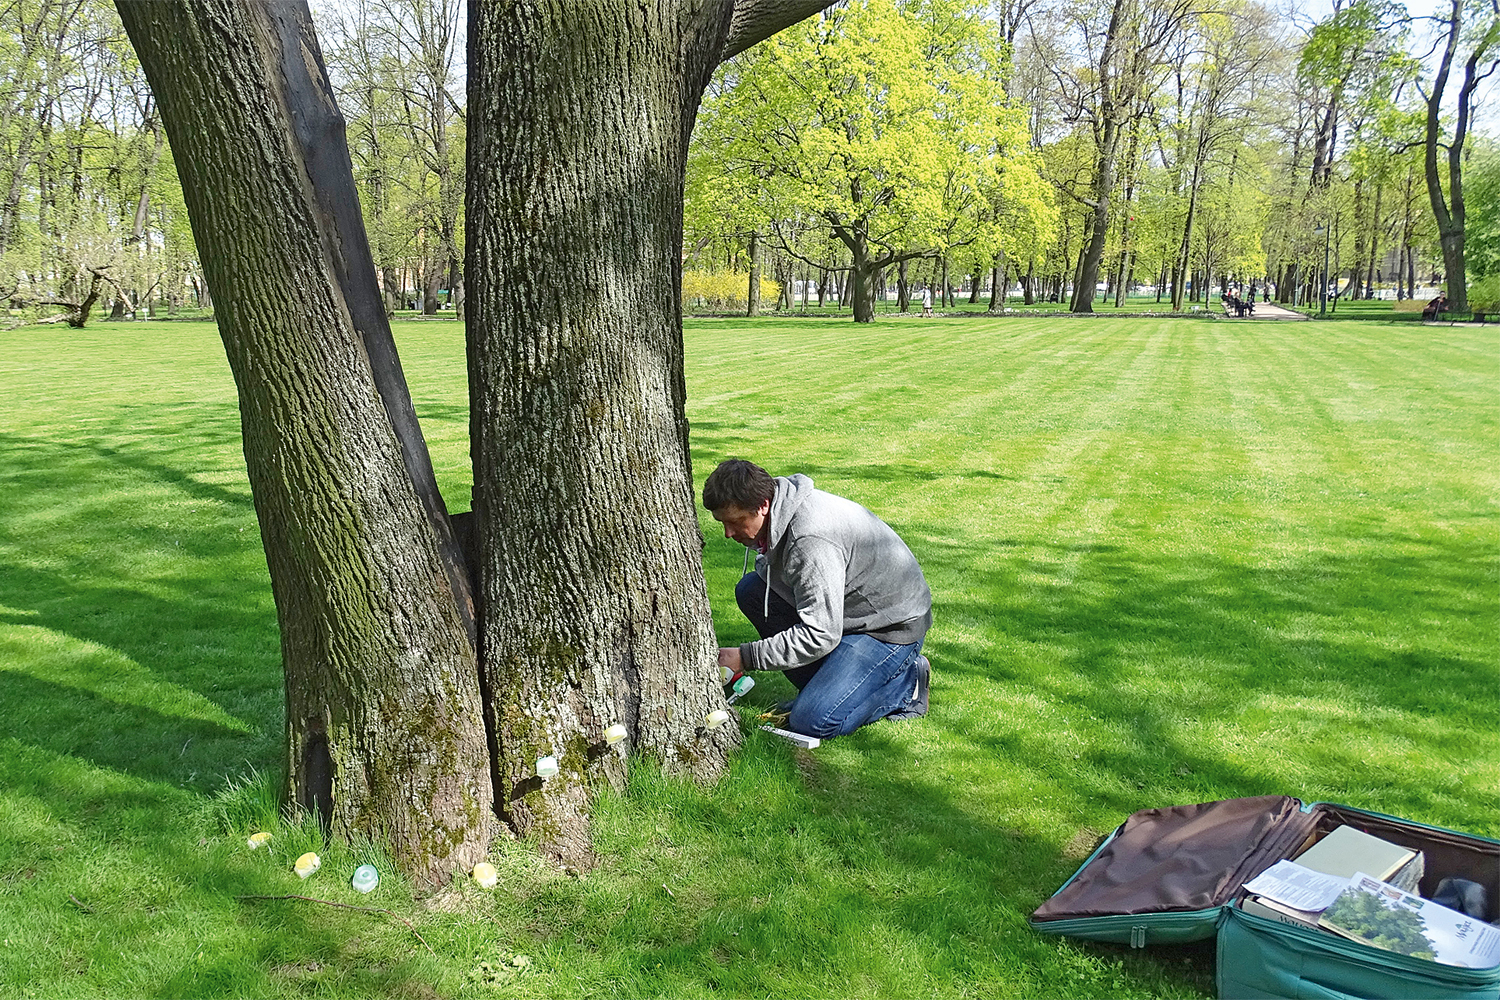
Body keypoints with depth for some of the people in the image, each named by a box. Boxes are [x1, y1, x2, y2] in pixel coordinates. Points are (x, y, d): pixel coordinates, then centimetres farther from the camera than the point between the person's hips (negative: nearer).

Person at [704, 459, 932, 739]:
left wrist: (746, 657, -24)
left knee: (812, 722, -20)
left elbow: (821, 635, -31)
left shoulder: (811, 541, -33)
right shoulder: (776, 514, -4)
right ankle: (819, 689, 4)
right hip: (846, 605, 10)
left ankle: (906, 682, 2)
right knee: (750, 590, -3)